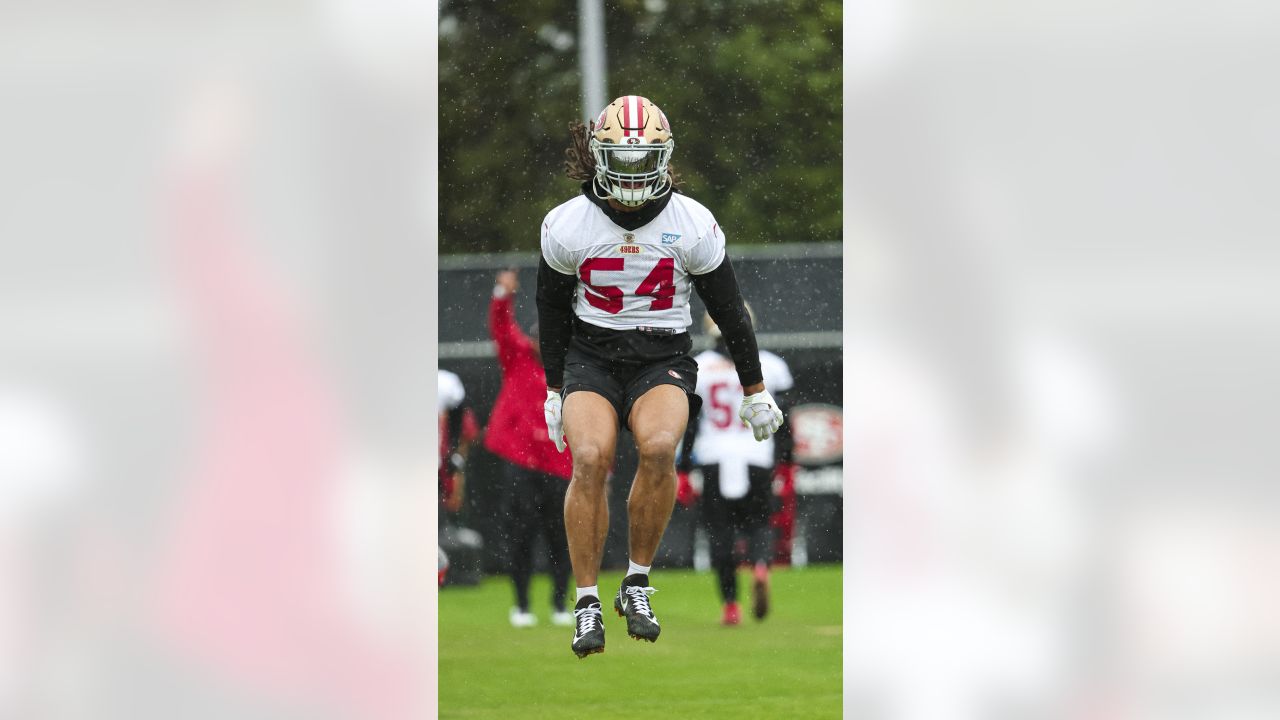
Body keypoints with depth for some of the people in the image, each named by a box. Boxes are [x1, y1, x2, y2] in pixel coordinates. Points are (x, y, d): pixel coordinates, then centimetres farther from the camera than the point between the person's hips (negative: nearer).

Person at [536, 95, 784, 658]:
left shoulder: (693, 225, -6)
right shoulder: (567, 226, -5)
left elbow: (728, 310, 5)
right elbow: (552, 310, 10)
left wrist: (754, 393, 11)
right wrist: (555, 391, 16)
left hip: (663, 358, 0)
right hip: (591, 356, 0)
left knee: (658, 447, -31)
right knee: (590, 458, -27)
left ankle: (638, 583, -13)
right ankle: (588, 603, -16)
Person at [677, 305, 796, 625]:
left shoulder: (697, 369, 1)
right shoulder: (768, 367, 1)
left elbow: (690, 426, 2)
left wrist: (684, 473, 7)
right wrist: (786, 464, 13)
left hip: (713, 463, 0)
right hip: (757, 462, 0)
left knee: (720, 531, 10)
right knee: (759, 524, 14)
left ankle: (730, 603, 4)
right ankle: (760, 566, -18)